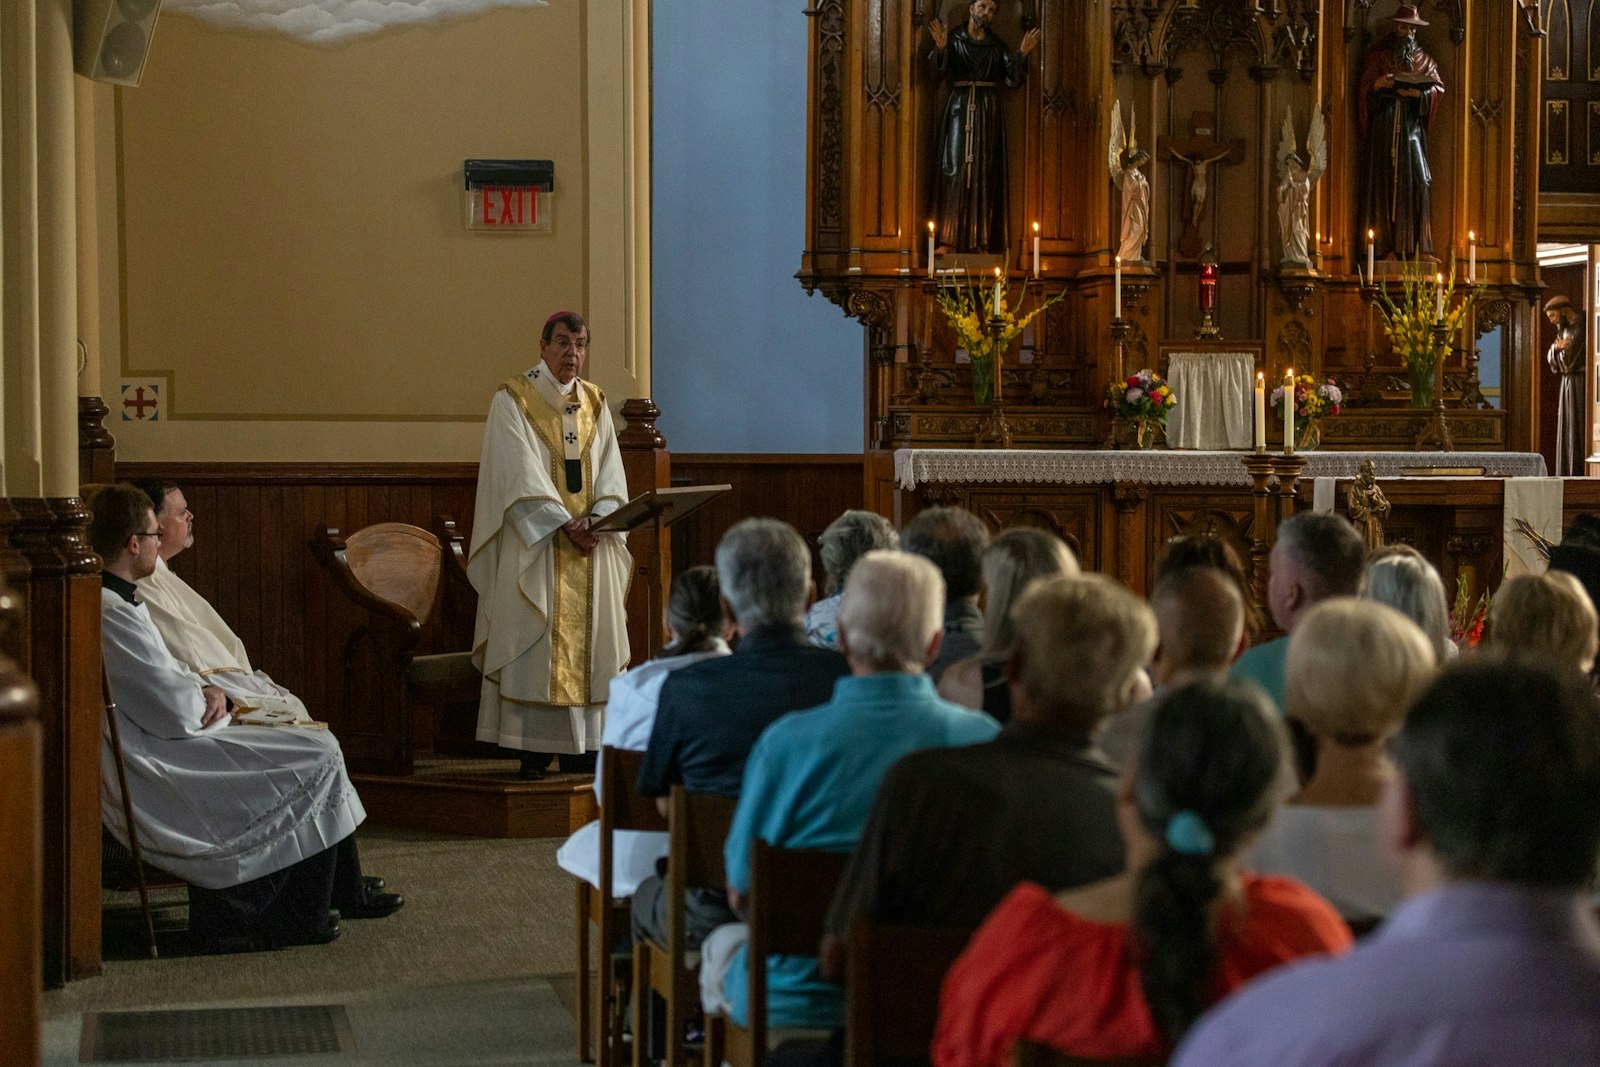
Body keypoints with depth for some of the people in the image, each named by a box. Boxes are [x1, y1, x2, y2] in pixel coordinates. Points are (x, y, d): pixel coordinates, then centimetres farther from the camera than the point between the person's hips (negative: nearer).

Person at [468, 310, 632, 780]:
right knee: (535, 640, -7)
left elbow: (610, 472, 8)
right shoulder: (512, 400, -2)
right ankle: (534, 748, -5)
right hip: (535, 542, -5)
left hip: (591, 543, 5)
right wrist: (563, 524, -19)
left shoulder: (595, 402, 13)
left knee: (589, 635, 3)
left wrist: (598, 517, -11)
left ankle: (583, 747, 7)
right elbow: (520, 474, -12)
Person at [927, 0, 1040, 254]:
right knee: (954, 169, -9)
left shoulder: (997, 46, 12)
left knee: (984, 174, -2)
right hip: (959, 109, -2)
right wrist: (940, 48, -28)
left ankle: (980, 241, -1)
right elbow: (940, 72, -10)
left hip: (988, 112, 2)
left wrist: (1022, 54, -12)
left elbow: (1013, 81, 3)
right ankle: (949, 240, -11)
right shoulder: (954, 39, 5)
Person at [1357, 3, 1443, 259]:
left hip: (1411, 127, 1)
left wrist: (1419, 93, -15)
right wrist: (1376, 85, -16)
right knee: (1383, 179, -7)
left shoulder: (1423, 59, 15)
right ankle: (1383, 241, -7)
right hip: (1383, 125, -1)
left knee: (1417, 178, -9)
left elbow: (1438, 87, 4)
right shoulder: (1377, 55, 11)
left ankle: (1412, 242, -11)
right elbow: (1364, 90, 5)